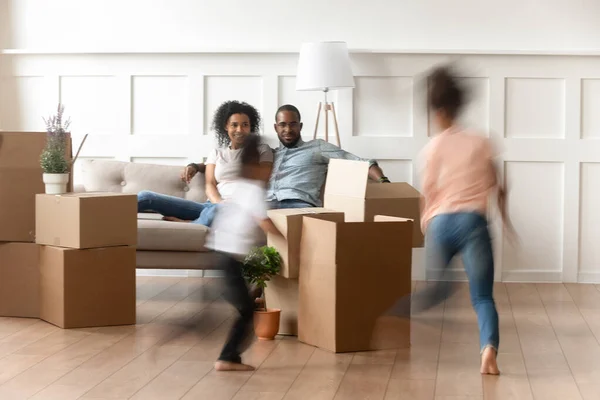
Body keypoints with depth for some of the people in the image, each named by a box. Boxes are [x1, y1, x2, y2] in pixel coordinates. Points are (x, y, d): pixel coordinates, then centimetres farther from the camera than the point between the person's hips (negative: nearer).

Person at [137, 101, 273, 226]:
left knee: (217, 212, -45)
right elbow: (210, 185, 11)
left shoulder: (262, 151, 14)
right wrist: (221, 204, -13)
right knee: (145, 197, -14)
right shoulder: (216, 152, 23)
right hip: (213, 205, 4)